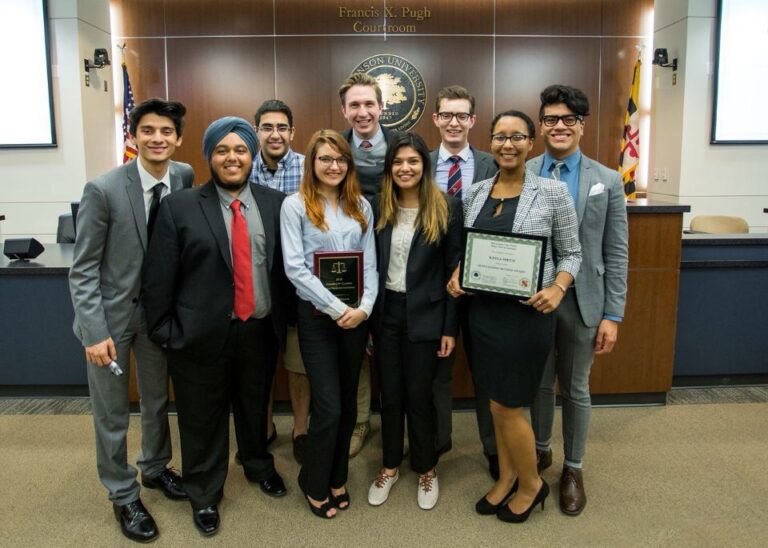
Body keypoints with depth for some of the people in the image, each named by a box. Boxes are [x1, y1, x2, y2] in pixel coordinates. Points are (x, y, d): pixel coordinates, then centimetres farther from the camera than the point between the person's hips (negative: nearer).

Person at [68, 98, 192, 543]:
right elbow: (83, 269, -13)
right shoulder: (103, 190, -18)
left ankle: (155, 467, 44)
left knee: (157, 399, 20)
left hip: (158, 310, 4)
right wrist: (95, 332, -19)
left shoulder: (185, 178, -7)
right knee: (112, 413, 9)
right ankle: (124, 494, 30)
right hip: (111, 311, -3)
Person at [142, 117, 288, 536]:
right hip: (203, 334, -2)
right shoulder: (179, 207, -6)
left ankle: (259, 466, 50)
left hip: (260, 330, 3)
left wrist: (284, 319, 5)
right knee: (203, 418, 13)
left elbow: (285, 265, 5)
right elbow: (159, 276, -5)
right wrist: (164, 330, -5)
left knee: (255, 407, 22)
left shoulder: (275, 203, 2)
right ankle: (204, 494, 36)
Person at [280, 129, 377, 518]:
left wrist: (364, 307, -10)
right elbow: (295, 268, -11)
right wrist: (337, 308, -15)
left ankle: (337, 478, 33)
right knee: (329, 408, -2)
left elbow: (370, 263, 6)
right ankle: (315, 483, 23)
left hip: (357, 316, 4)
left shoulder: (361, 206, 9)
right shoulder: (295, 205, -4)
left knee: (348, 404, 13)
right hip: (317, 316, -4)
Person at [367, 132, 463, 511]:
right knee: (390, 393, 13)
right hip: (385, 313, 3)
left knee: (419, 395, 8)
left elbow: (455, 270, -6)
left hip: (425, 314, -3)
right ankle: (390, 465, 33)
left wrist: (450, 327, -8)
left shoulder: (447, 208, -7)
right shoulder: (378, 207, 2)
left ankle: (426, 469, 30)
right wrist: (366, 314, 1)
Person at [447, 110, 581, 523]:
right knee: (498, 403, 15)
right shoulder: (475, 192, 6)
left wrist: (558, 288, -19)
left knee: (506, 406, 2)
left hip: (527, 311, -4)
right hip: (482, 309, 5)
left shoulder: (553, 192, -6)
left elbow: (571, 253, -2)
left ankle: (531, 484, 28)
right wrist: (457, 275, -5)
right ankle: (506, 478, 36)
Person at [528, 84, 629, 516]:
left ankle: (573, 468, 32)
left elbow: (616, 254, -1)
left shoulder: (607, 181, -1)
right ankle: (541, 449, 40)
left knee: (576, 388, 13)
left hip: (582, 301, 0)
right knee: (540, 383, 17)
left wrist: (612, 315, -6)